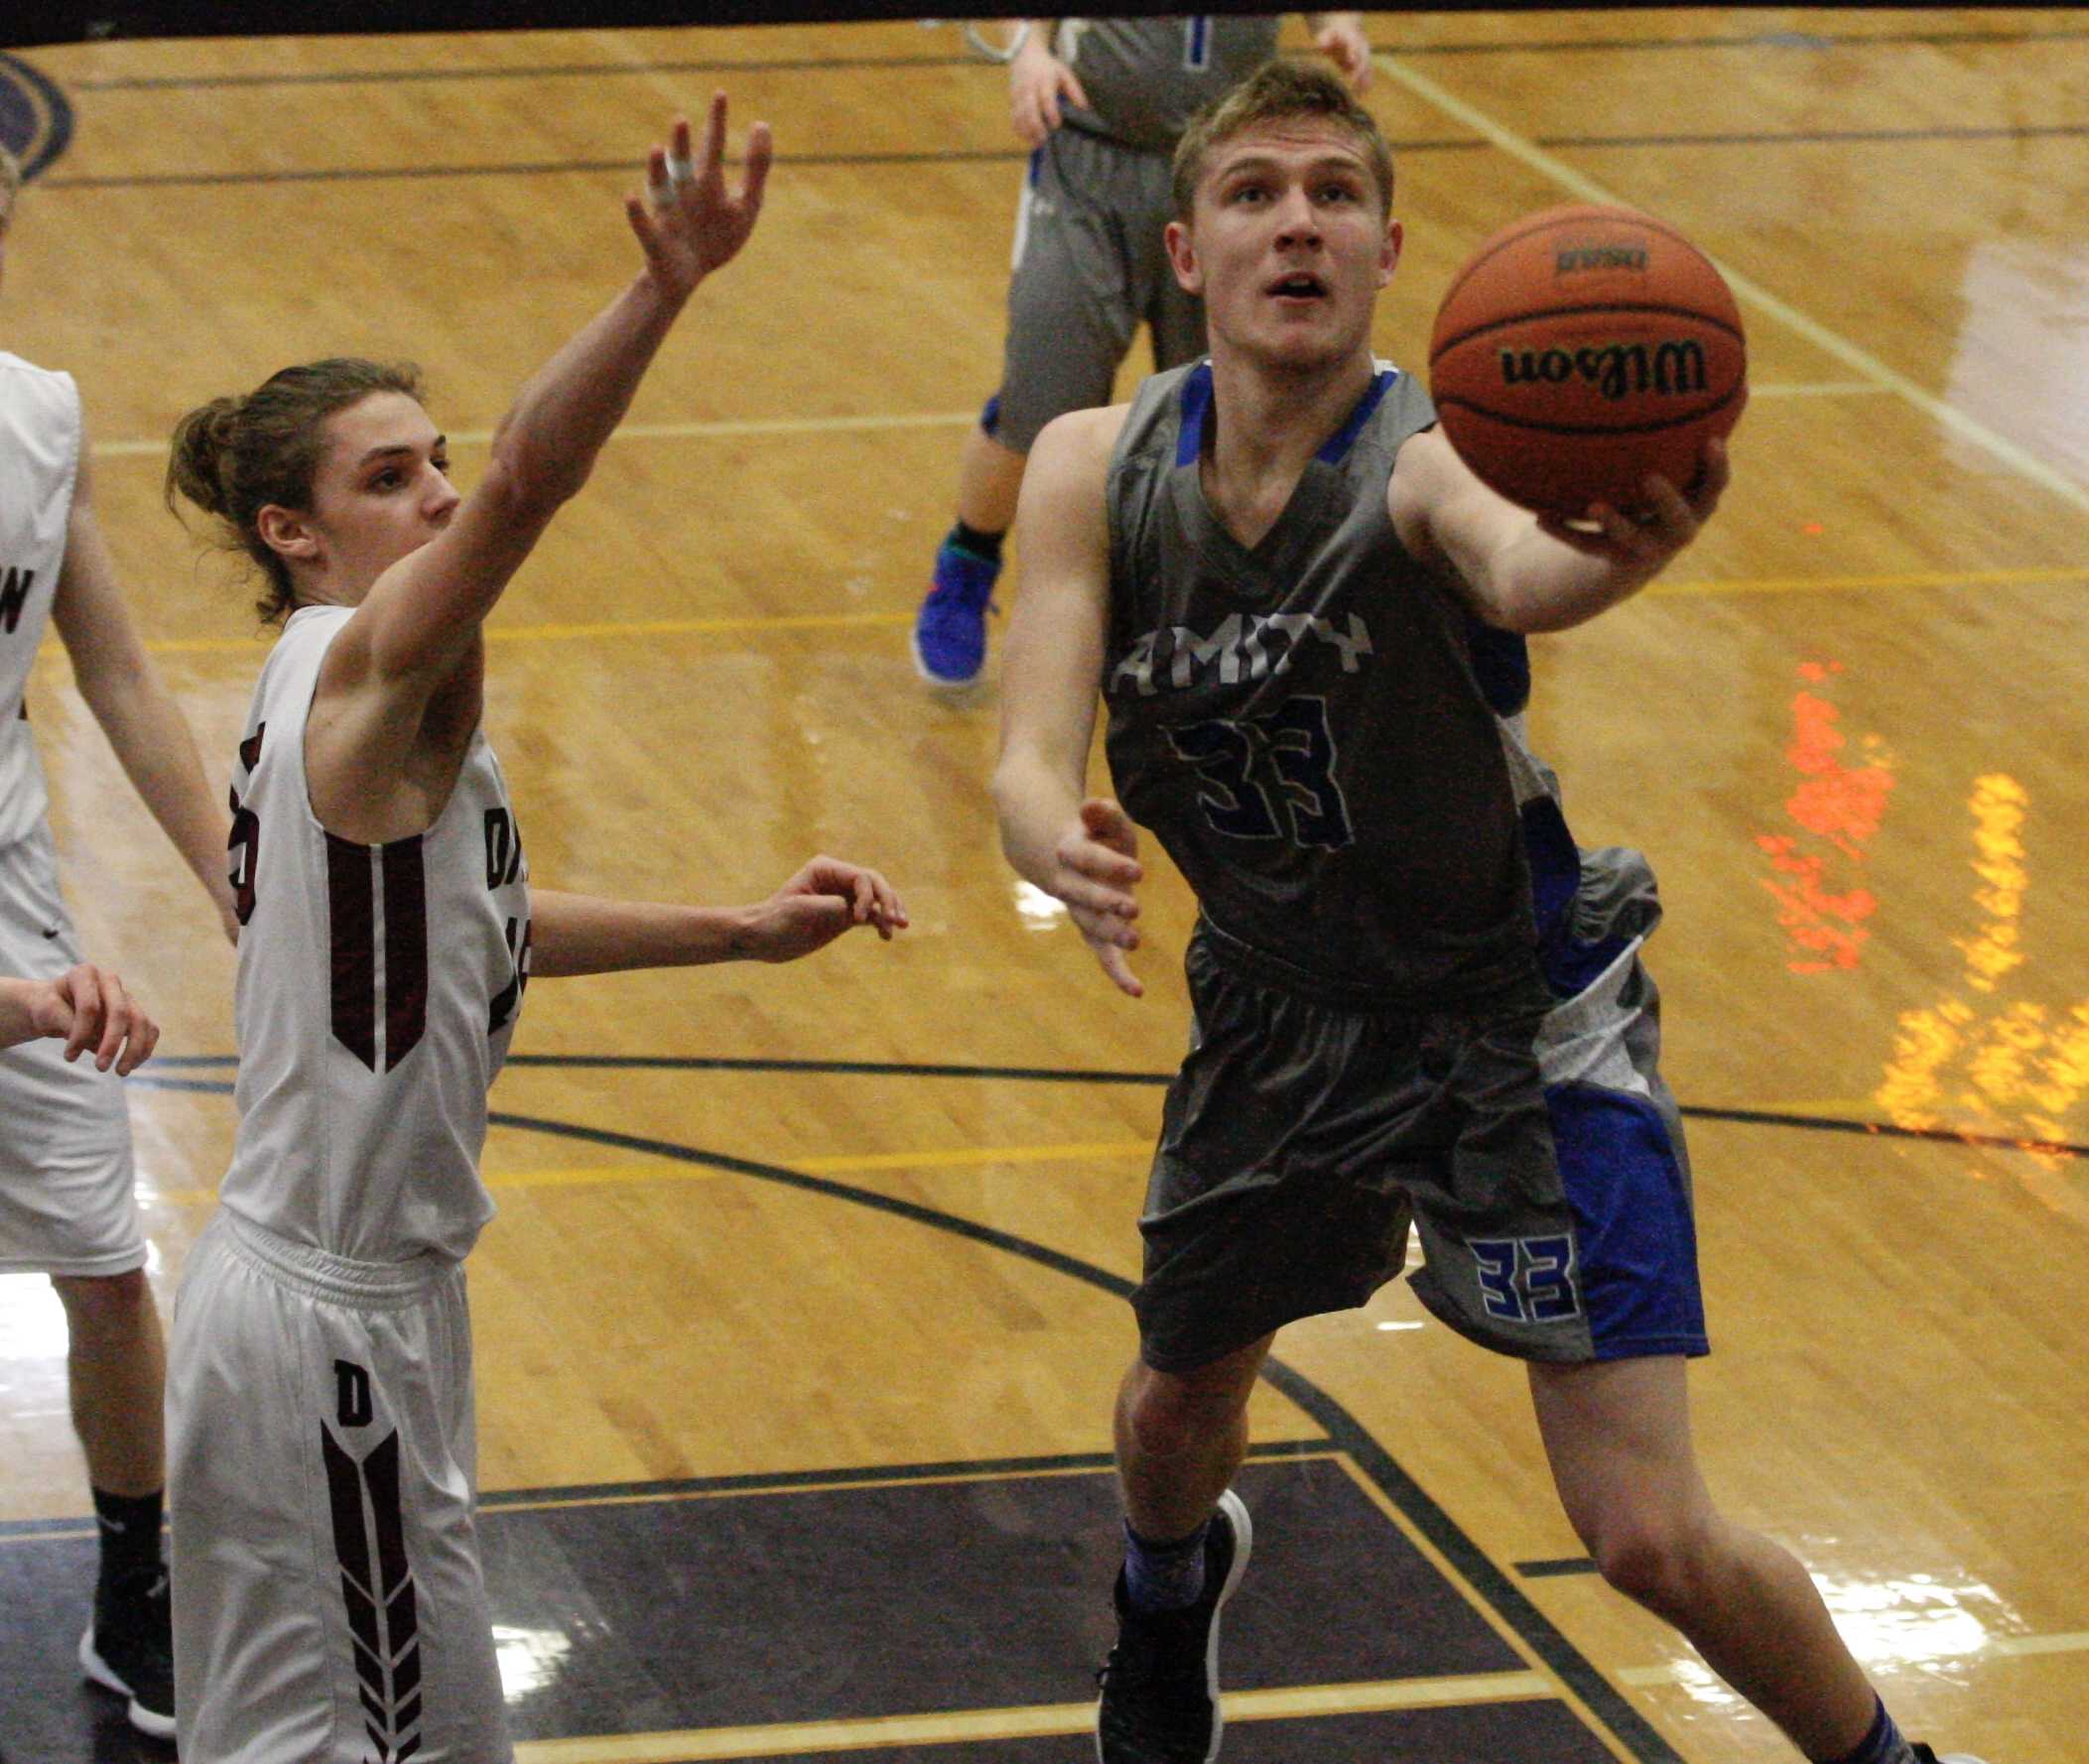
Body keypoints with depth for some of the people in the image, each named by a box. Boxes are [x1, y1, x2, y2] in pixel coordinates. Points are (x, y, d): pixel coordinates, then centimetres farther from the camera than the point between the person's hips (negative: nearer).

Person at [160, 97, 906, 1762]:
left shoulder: (332, 696, 10)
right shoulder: (368, 669, -17)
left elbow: (467, 919, 25)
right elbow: (528, 483, -37)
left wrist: (740, 932, 22)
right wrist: (666, 288, -51)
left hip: (301, 1295, 10)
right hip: (335, 1328, -10)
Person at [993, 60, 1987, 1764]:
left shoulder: (1432, 458, -27)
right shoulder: (1099, 470, -13)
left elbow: (1520, 567, -52)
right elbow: (1031, 756, -23)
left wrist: (1620, 550, -77)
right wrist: (1065, 850, -48)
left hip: (1518, 1007, -5)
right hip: (1277, 1007, 5)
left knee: (1654, 1538, -11)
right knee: (1179, 1403, 26)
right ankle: (1172, 1586, 64)